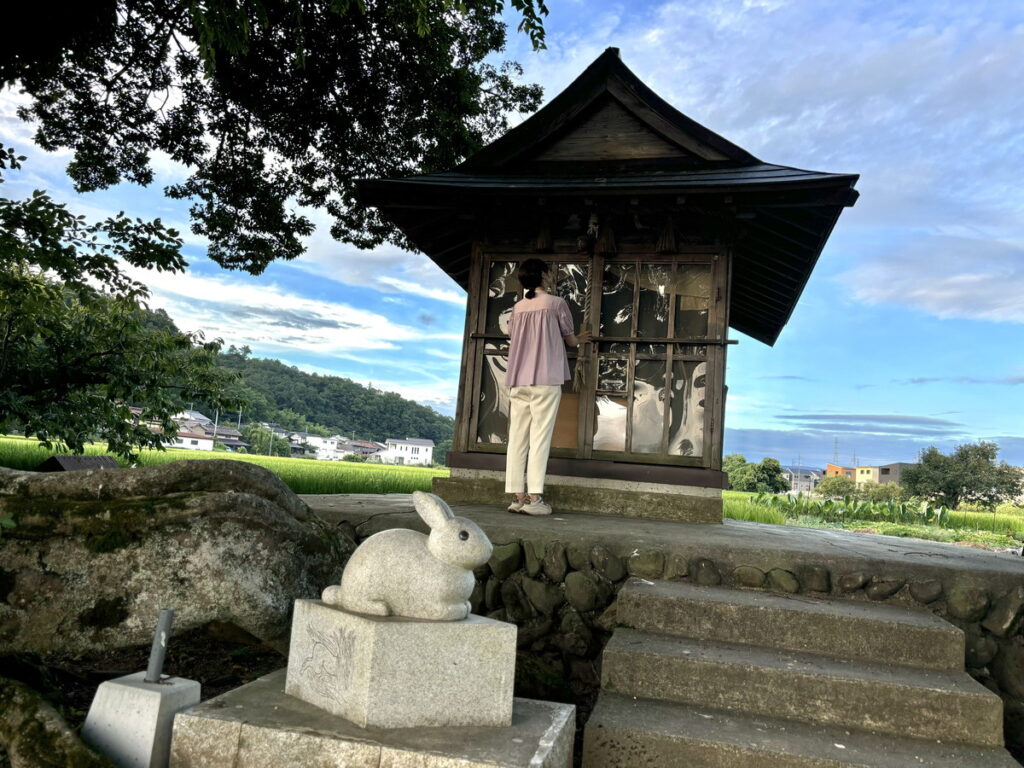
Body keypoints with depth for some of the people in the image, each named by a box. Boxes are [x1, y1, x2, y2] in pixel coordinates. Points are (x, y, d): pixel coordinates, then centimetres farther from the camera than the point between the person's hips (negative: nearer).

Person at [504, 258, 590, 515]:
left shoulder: (517, 308, 13)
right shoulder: (556, 303, 1)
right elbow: (569, 339, 9)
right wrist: (579, 340, 34)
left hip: (518, 380, 5)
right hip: (545, 380, -5)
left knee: (517, 437, 3)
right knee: (540, 437, -6)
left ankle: (517, 496, 2)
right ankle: (534, 497, -9)